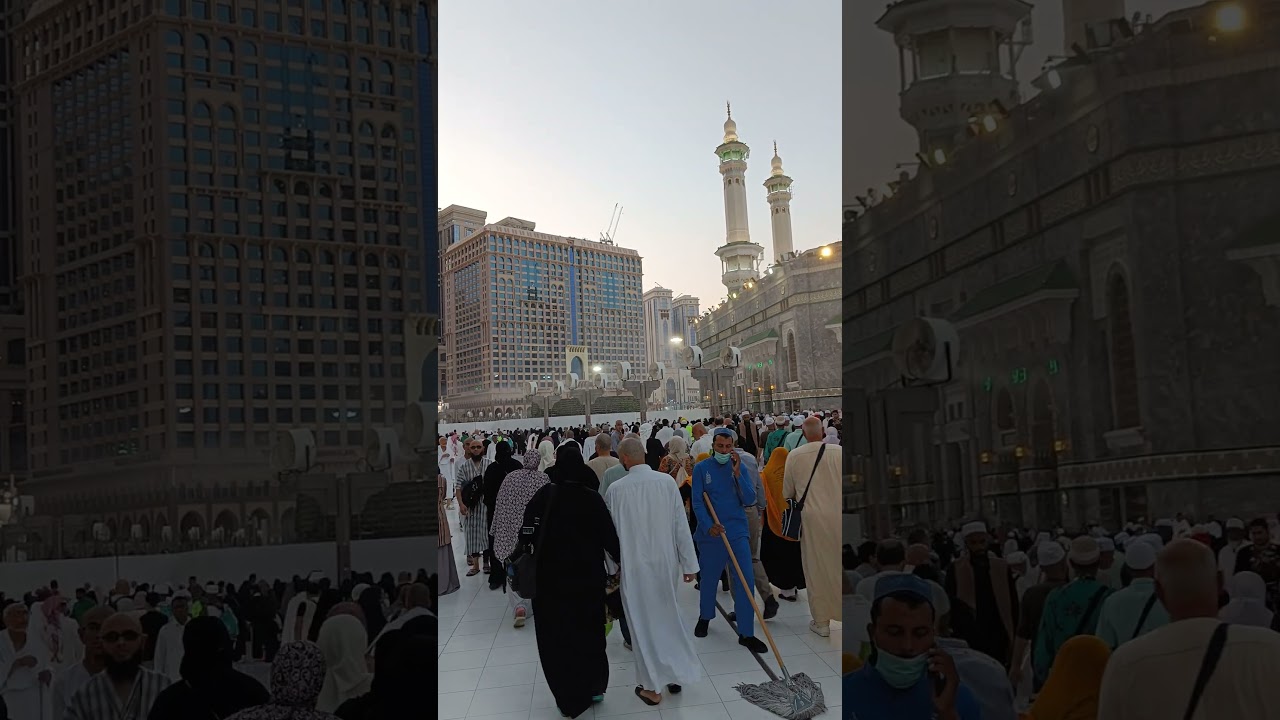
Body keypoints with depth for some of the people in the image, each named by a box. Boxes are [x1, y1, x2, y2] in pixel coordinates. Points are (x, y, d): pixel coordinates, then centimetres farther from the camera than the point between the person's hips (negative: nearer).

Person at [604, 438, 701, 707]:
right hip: (667, 561, 2)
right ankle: (676, 674, 29)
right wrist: (689, 563, 4)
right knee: (668, 617, 19)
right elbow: (681, 524, -5)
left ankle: (652, 686, 16)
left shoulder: (616, 489, -12)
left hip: (634, 565, -2)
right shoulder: (667, 481, -8)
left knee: (644, 622, 8)